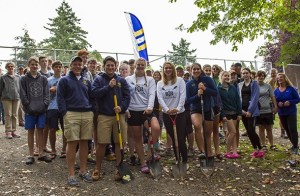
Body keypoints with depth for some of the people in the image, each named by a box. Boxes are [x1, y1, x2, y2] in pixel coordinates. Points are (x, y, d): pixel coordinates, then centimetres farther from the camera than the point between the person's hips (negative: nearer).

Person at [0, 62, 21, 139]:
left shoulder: (18, 77, 10)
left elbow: (20, 87, 13)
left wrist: (20, 95, 8)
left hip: (16, 98, 2)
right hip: (6, 98, -2)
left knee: (15, 115, 5)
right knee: (8, 115, -2)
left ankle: (14, 131, 12)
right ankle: (8, 131, 2)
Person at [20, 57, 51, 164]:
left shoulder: (43, 79, 7)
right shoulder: (24, 79, 1)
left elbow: (46, 94, 3)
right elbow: (23, 95, -3)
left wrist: (44, 105, -9)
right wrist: (29, 107, -11)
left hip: (41, 110, 2)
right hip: (30, 110, -1)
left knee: (40, 131, 7)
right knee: (31, 131, 6)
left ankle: (41, 153, 15)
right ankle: (31, 155, 13)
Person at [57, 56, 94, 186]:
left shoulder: (87, 81, 18)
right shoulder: (64, 80, 6)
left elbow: (92, 98, 20)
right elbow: (60, 98, -1)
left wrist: (92, 112, 8)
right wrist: (64, 113, -11)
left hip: (87, 114, 4)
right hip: (71, 114, -4)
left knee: (84, 142, 7)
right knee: (72, 143, -5)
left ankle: (83, 171, 17)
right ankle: (71, 174, 2)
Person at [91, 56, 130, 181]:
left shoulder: (121, 80, 10)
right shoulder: (99, 80, 5)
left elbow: (127, 96, 3)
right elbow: (94, 93, -10)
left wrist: (122, 107, -13)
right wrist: (109, 86, -14)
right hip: (104, 116, -1)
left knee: (119, 143, 6)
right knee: (101, 143, 1)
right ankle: (97, 169, 16)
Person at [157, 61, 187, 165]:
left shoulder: (180, 80, 0)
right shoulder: (160, 83, 6)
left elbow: (183, 95, -9)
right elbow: (160, 98, -5)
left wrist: (178, 108, -23)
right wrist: (167, 109, -21)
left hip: (179, 113, -2)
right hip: (166, 114, 3)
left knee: (181, 138, -4)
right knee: (173, 138, 11)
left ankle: (185, 160, 11)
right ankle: (177, 159, 23)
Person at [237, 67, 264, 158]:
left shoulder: (254, 83, -1)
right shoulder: (239, 85, 12)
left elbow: (255, 97, -9)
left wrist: (250, 110, -16)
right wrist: (241, 109, -6)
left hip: (252, 110, -5)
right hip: (243, 111, 5)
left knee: (251, 130, -12)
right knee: (248, 131, 7)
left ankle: (260, 149, 3)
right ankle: (255, 149, 19)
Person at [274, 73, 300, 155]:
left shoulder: (291, 88, -7)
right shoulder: (276, 91, 4)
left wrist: (290, 102, -23)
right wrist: (278, 104, -15)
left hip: (291, 113, -4)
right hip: (281, 113, 4)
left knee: (292, 129, -9)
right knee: (287, 130, 12)